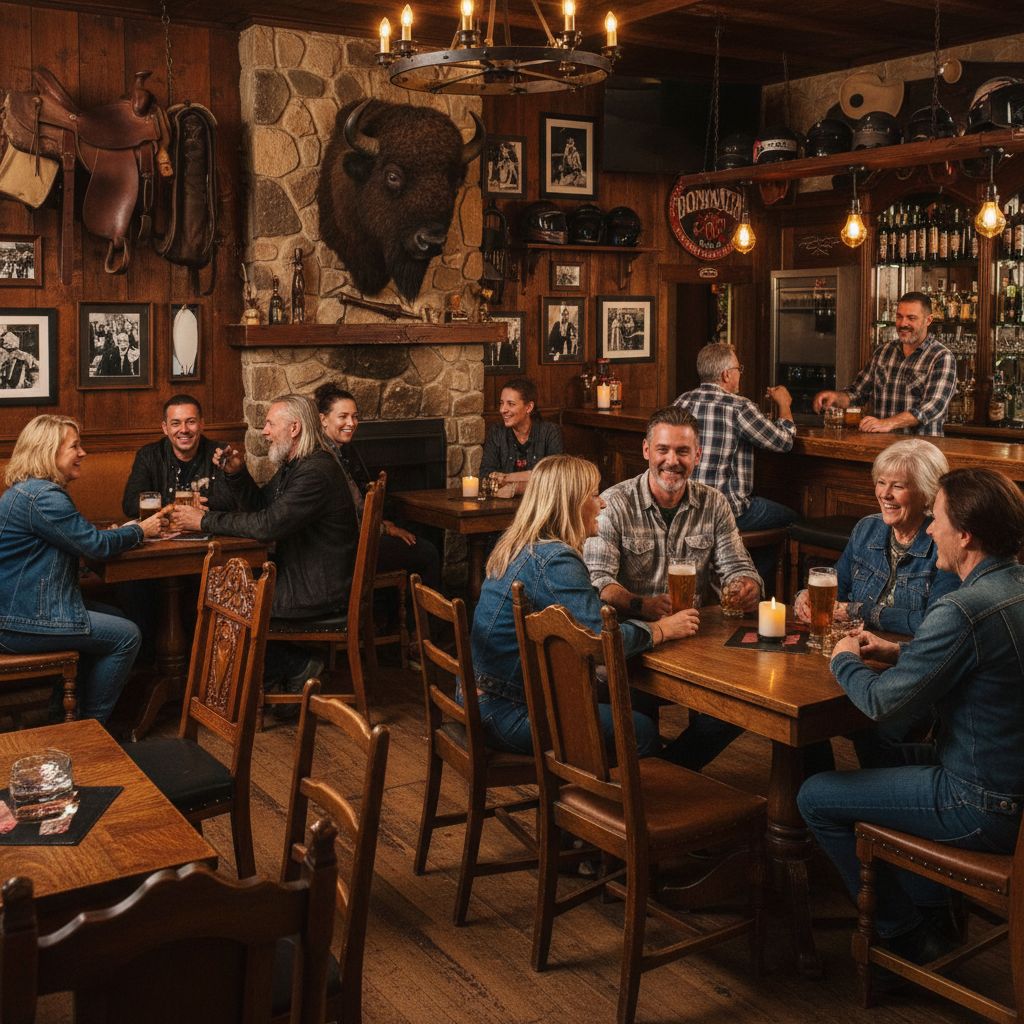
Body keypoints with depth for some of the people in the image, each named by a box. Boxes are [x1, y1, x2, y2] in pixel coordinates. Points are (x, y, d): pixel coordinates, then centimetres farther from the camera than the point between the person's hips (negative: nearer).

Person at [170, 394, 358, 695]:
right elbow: (258, 505, 17)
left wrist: (205, 521, -19)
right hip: (300, 576, 10)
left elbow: (267, 525, -27)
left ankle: (297, 666, 6)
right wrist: (236, 473, 0)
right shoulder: (293, 465, 12)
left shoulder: (316, 472, -23)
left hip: (319, 592, -10)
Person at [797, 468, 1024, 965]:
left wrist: (844, 661, -1)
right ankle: (934, 917, 37)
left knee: (816, 797, 2)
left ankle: (905, 936, 19)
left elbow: (882, 701, -22)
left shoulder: (963, 610, -28)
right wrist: (899, 653, 10)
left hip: (984, 809, -9)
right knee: (898, 756, 33)